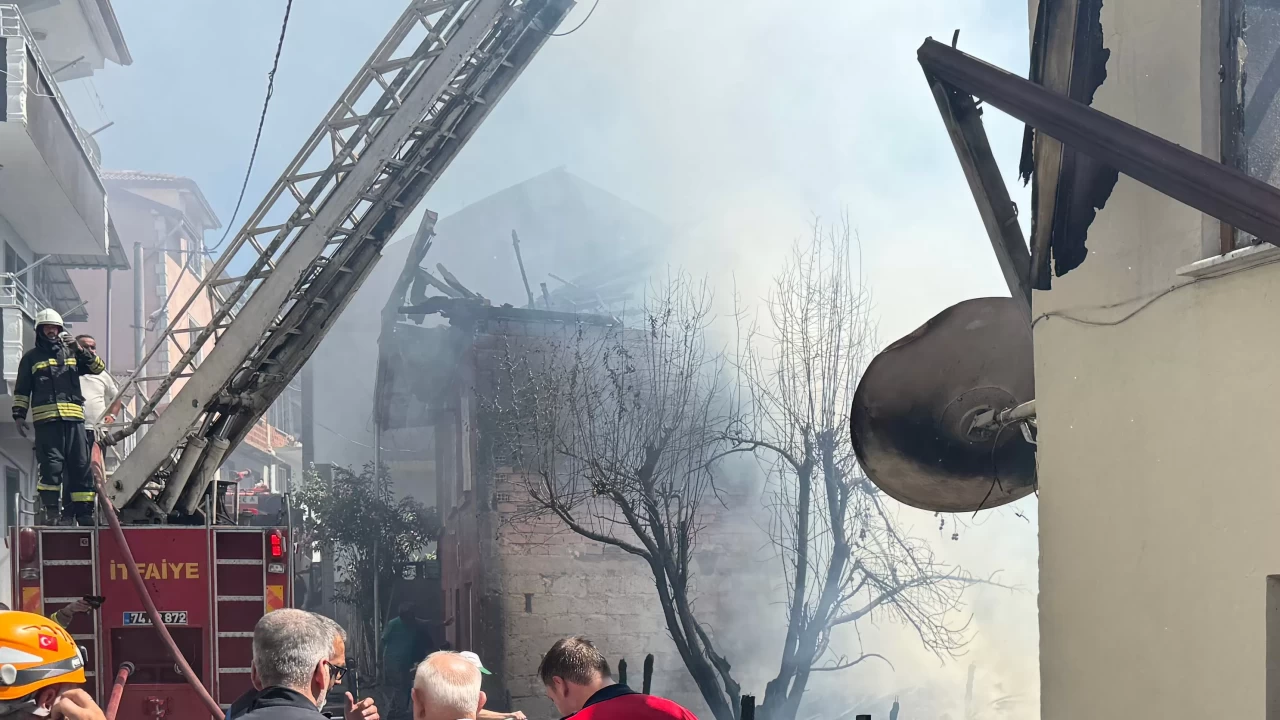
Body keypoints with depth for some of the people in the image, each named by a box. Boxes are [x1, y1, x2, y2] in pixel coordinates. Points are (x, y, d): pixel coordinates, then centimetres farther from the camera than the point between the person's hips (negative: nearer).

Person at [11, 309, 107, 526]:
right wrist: (19, 415, 2)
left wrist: (80, 350, -3)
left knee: (80, 465, 1)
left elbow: (98, 367, 10)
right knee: (51, 464, -10)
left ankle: (83, 511, 3)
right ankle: (49, 511, -8)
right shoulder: (31, 358, 13)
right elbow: (21, 390, 12)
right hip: (46, 419, -3)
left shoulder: (71, 353, 20)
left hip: (73, 418, 3)